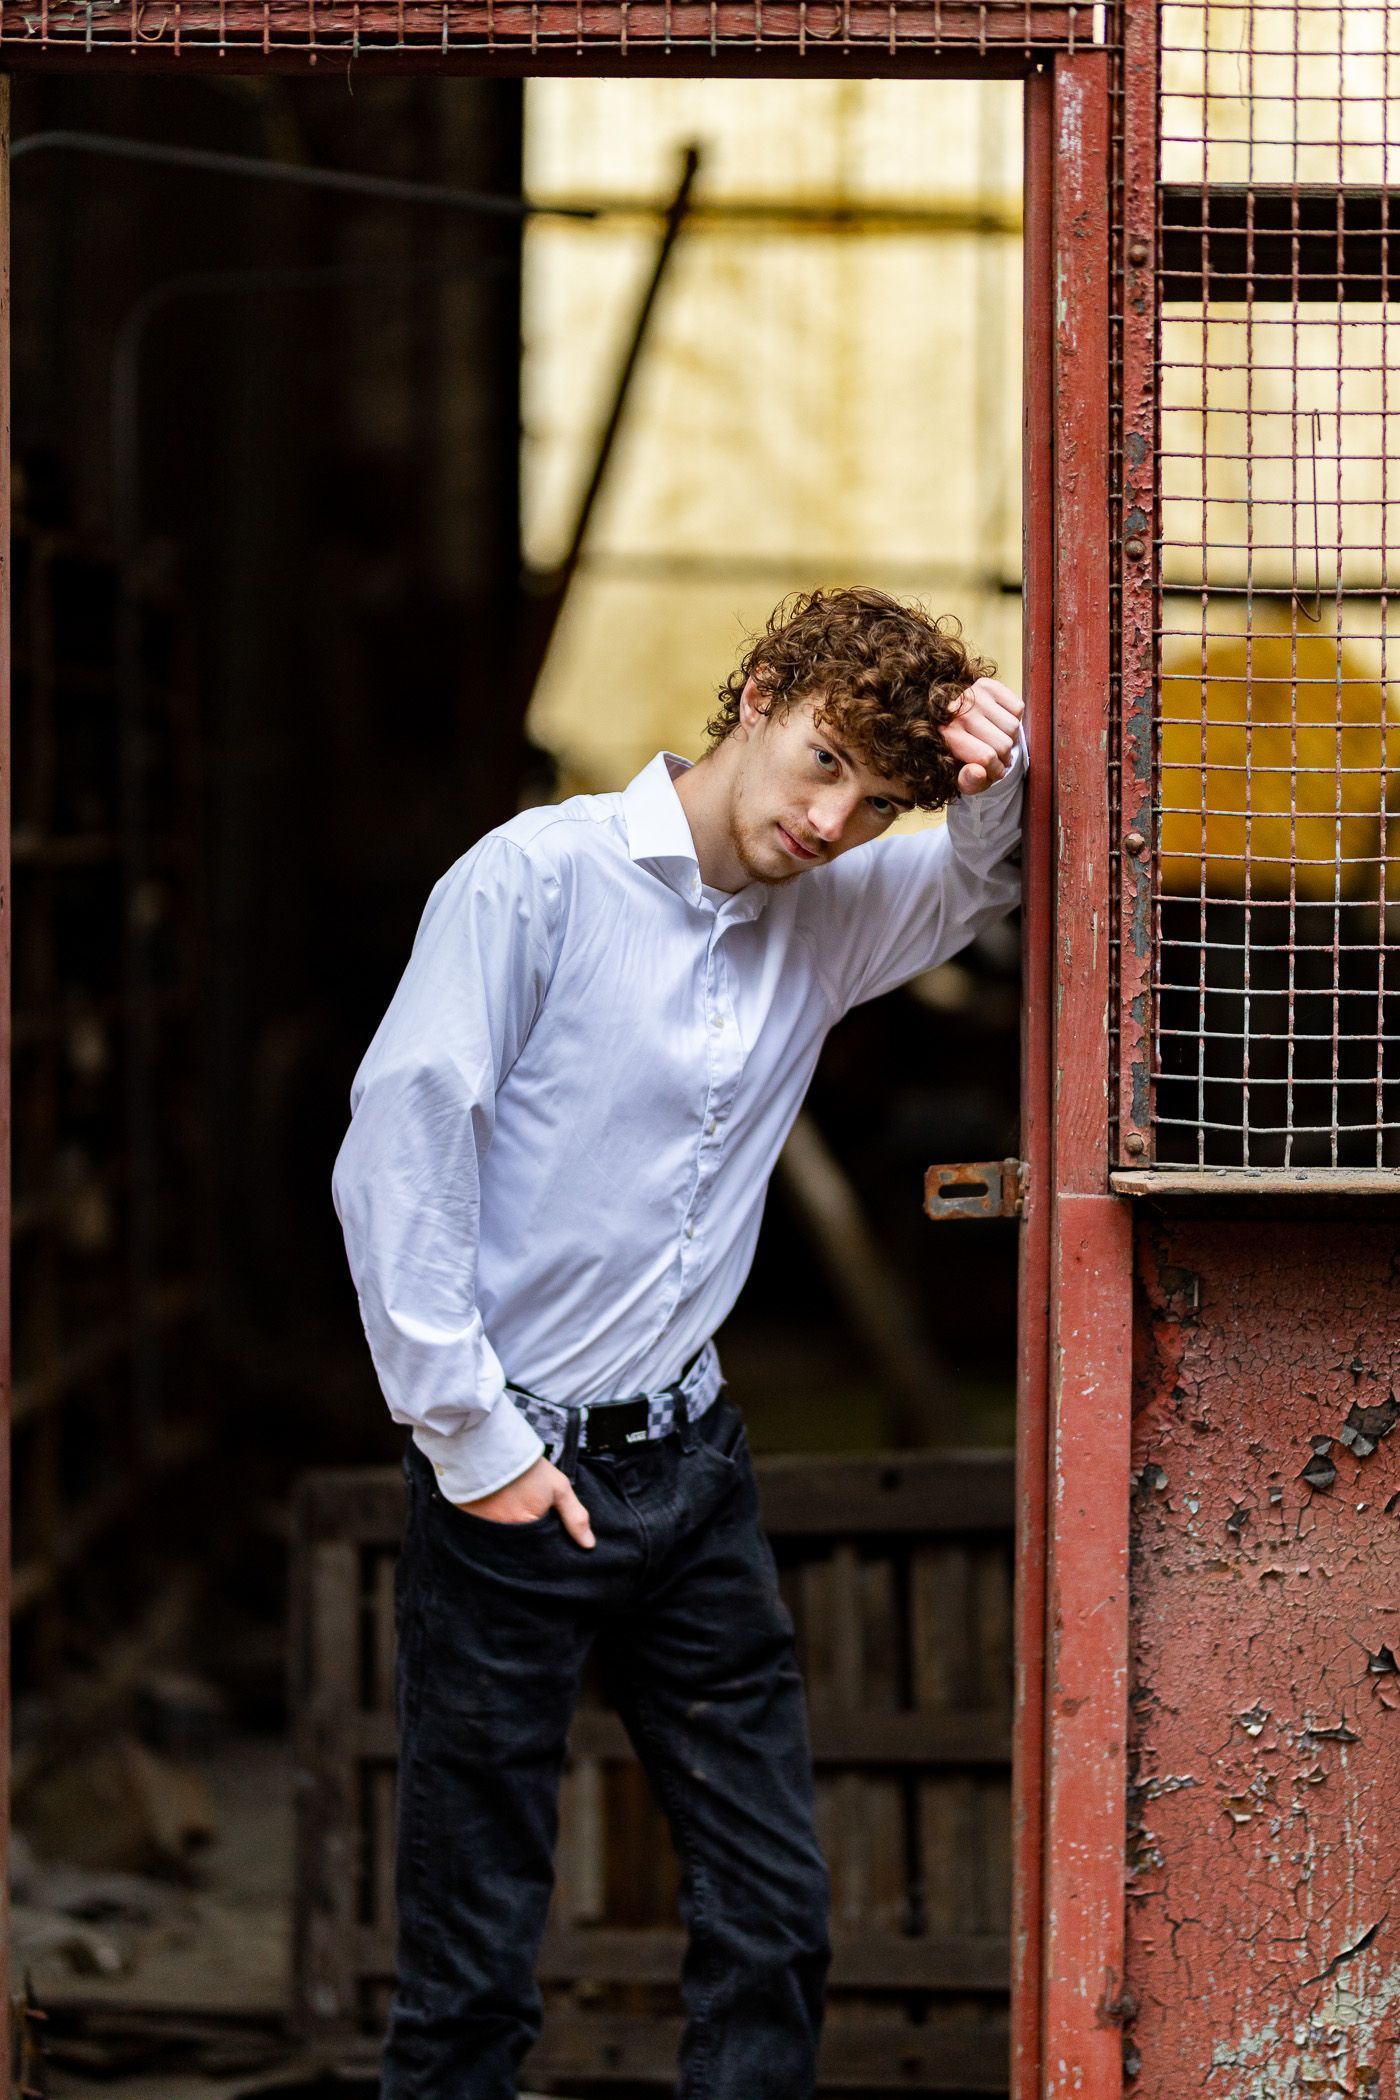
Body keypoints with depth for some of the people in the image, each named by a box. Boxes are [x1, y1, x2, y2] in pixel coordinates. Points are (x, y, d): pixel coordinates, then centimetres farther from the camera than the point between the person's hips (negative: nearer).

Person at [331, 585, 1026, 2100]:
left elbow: (997, 869, 21)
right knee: (474, 1957, -1)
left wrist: (1003, 772, -5)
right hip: (515, 1478, -6)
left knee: (773, 1919, 7)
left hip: (690, 1459, 6)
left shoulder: (825, 917, 8)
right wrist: (469, 1443, -13)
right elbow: (393, 1159, -14)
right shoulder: (534, 882, -11)